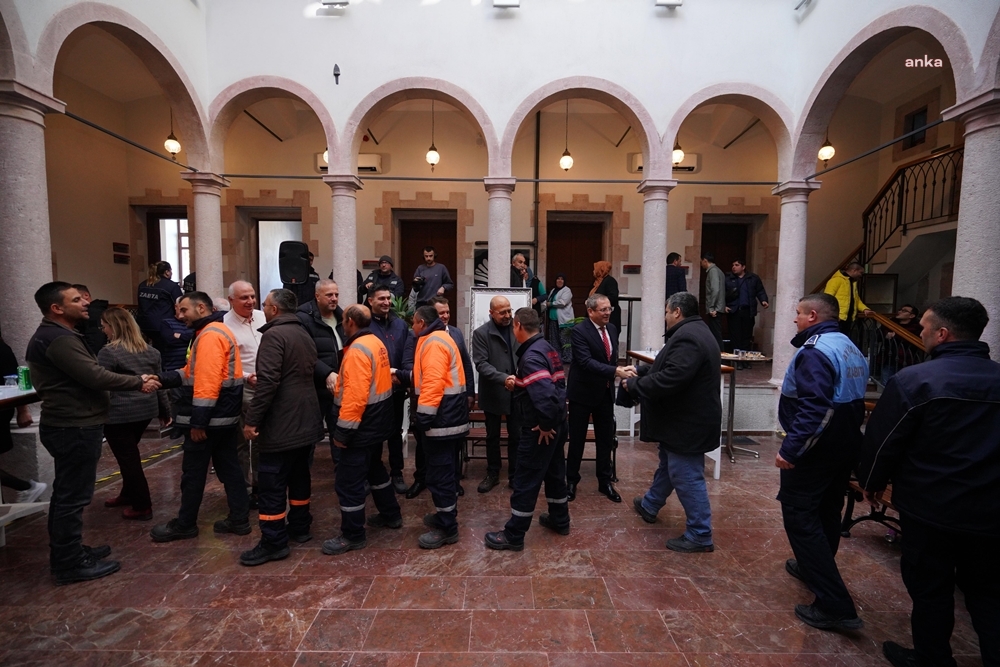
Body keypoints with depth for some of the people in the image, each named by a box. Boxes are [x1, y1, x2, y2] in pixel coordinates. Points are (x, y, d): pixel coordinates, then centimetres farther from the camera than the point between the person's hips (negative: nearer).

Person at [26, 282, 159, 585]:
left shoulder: (51, 335, 14)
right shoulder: (60, 339, -20)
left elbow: (83, 376, 13)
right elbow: (95, 377, -26)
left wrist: (135, 380, 6)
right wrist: (139, 382, -14)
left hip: (68, 424, 11)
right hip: (75, 427, -11)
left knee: (65, 493, 20)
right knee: (73, 496, -1)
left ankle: (65, 553, 33)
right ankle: (71, 564, 11)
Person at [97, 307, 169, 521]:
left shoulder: (108, 352, -12)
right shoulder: (150, 351, 8)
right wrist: (165, 412, 19)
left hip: (120, 414, -7)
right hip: (146, 410, 7)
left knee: (127, 458, 3)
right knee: (130, 454, 23)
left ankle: (142, 506, 10)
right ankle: (128, 494, 37)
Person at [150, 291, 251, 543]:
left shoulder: (210, 335, -17)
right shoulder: (218, 331, 17)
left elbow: (207, 381, -24)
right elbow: (194, 372, 15)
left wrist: (197, 421, -23)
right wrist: (163, 379, 1)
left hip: (209, 419, -10)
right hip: (224, 416, 10)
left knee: (193, 472, 5)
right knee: (229, 467, 12)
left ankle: (184, 524, 20)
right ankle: (239, 519, 18)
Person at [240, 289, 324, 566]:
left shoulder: (274, 334, -13)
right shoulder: (305, 334, 15)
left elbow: (268, 381, -22)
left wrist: (252, 419, -18)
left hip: (281, 423, -9)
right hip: (306, 420, 9)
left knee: (271, 482, -1)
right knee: (299, 475, 17)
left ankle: (273, 542, 5)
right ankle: (299, 527, 28)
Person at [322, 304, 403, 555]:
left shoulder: (357, 350, -22)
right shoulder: (376, 343, 9)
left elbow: (355, 395, -28)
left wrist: (343, 430, -23)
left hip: (362, 426, -10)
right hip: (377, 421, 10)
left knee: (348, 481, 1)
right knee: (374, 468, 24)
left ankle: (352, 535, 15)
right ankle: (391, 515, 37)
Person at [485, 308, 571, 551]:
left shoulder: (530, 356, -22)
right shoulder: (547, 348, 8)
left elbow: (545, 393, -34)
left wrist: (544, 425, -22)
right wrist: (551, 422, 14)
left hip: (539, 430, -10)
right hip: (556, 424, 10)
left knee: (526, 480, 1)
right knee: (555, 472, 22)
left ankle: (513, 535, 13)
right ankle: (559, 520, 38)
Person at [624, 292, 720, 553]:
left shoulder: (687, 338, -26)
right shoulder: (694, 332, 11)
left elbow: (668, 379, -32)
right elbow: (666, 368, 18)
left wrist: (633, 386, -19)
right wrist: (640, 372, 12)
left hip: (687, 422, -12)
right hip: (683, 419, 12)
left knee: (687, 477, 1)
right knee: (667, 465, 25)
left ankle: (700, 535, 15)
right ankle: (649, 506, 44)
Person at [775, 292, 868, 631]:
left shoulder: (814, 352, -21)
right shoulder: (850, 348, 11)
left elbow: (813, 408, -30)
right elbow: (852, 399, 15)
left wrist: (791, 449, -29)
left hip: (816, 448, -10)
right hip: (846, 445, 10)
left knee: (800, 516, -2)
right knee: (827, 511, 22)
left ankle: (835, 606, 0)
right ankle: (815, 567, 42)